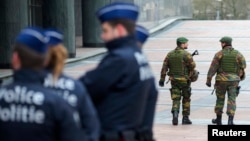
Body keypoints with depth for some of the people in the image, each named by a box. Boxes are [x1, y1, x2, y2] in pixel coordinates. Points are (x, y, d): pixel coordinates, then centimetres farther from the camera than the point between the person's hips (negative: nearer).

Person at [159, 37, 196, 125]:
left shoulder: (170, 54, 5)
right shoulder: (186, 54, -11)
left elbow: (164, 67, 1)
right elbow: (193, 66, -13)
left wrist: (162, 79, 2)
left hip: (173, 79, 4)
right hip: (184, 80, -4)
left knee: (176, 99, 3)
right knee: (186, 99, 12)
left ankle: (175, 114, -22)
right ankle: (185, 118, 15)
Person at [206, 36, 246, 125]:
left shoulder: (219, 54, -5)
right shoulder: (237, 54, -1)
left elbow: (212, 68, -7)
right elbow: (243, 65, 1)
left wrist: (208, 80, -4)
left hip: (221, 80, 0)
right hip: (233, 80, 0)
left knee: (220, 99, 14)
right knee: (231, 100, 0)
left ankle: (218, 119, 23)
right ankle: (230, 120, -14)